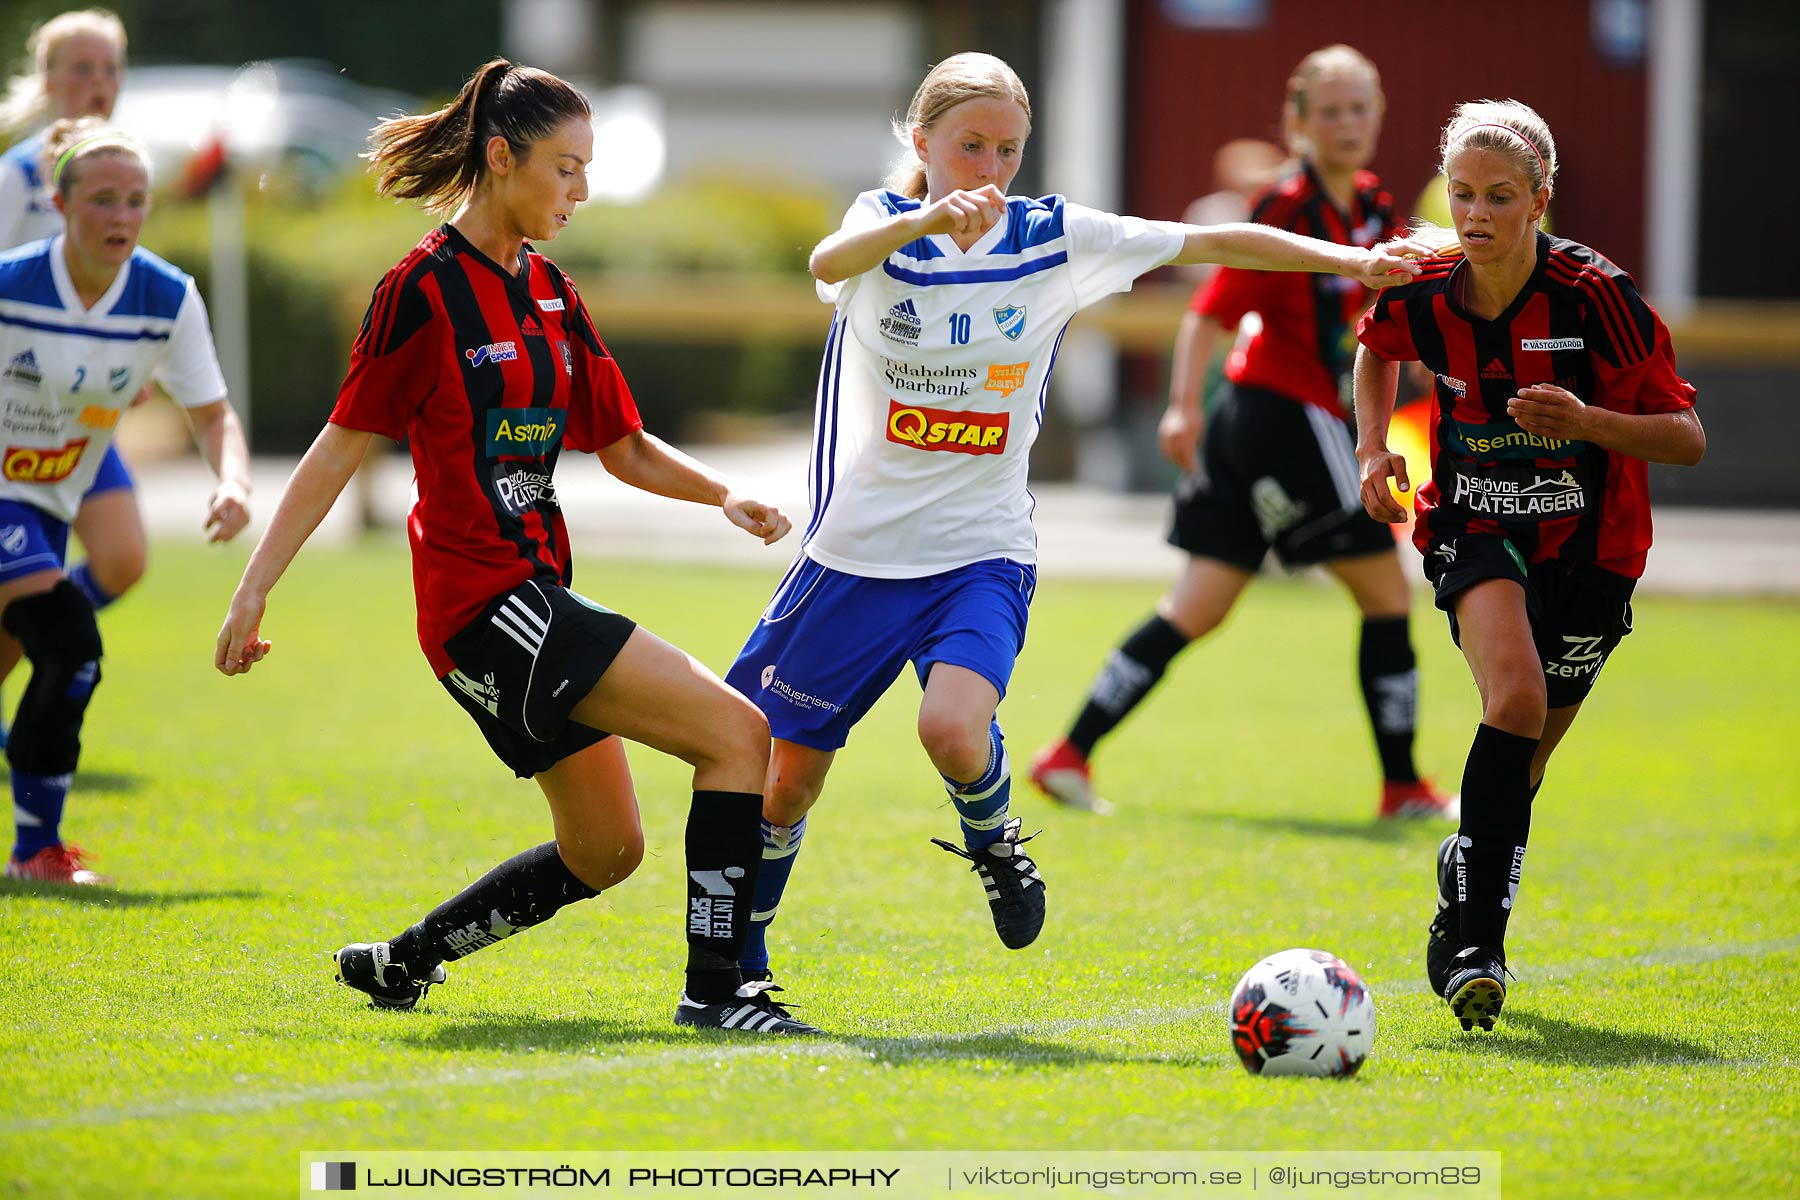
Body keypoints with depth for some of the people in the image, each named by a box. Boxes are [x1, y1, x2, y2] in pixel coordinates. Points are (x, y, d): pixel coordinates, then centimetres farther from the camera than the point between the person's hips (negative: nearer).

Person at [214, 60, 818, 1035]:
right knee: (739, 733, -16)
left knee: (604, 852, 16)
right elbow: (344, 445, -8)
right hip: (482, 598, -9)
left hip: (535, 601, 9)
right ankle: (714, 986, -15)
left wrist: (723, 494, 1)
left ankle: (399, 960, 28)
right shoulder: (427, 289, -10)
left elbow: (623, 446, 19)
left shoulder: (548, 292, 14)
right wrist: (254, 586, -9)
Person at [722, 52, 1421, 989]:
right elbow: (830, 260, -32)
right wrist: (926, 219, -51)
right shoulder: (887, 222, -7)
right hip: (858, 549, 0)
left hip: (983, 552, 0)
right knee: (789, 766, 7)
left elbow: (1214, 243, -2)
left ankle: (991, 838, 7)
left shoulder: (1052, 239, -2)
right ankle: (739, 962, 29)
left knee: (953, 727, -27)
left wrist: (1351, 260, -11)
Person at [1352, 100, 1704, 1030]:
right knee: (1516, 695, -27)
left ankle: (1466, 870, 38)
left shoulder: (1594, 296, -20)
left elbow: (1687, 438, -16)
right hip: (1474, 528, 0)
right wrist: (1373, 448, 2)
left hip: (1587, 551, 0)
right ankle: (1475, 946, -26)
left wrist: (1588, 421, -32)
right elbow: (1374, 348, 17)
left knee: (1521, 766, 7)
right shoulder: (1423, 289, -10)